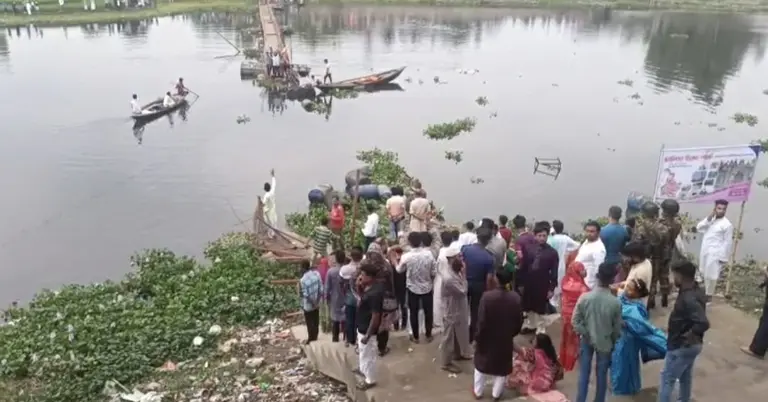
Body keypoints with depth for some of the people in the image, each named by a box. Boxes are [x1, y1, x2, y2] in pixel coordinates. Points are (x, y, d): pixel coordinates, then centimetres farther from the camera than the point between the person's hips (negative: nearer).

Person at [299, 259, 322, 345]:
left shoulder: (303, 280, -27)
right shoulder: (317, 274, -12)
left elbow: (306, 295, -22)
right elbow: (321, 289, -7)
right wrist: (317, 300, 3)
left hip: (308, 306, -5)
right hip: (316, 304, 5)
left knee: (310, 323, 14)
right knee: (316, 321, 22)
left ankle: (311, 339, 30)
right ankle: (315, 337, 39)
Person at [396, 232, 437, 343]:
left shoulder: (406, 256, -21)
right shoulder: (429, 254, -17)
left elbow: (399, 270, -2)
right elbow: (434, 272, -9)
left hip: (413, 288, -1)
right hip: (427, 287, 1)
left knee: (413, 313, 14)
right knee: (428, 312, 16)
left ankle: (415, 337, 25)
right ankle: (428, 335, 28)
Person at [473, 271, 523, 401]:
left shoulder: (487, 296, -24)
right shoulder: (516, 298, -14)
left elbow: (481, 322, -19)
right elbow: (519, 322, -3)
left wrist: (477, 338, -5)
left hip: (487, 339, -1)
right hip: (505, 340, 2)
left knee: (481, 364, 19)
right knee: (502, 367, 20)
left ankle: (478, 391, 32)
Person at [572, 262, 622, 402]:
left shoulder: (584, 297, -19)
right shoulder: (615, 302, -20)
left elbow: (575, 321, -13)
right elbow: (617, 328, -7)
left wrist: (586, 333, 0)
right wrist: (613, 341, 11)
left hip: (587, 341, 1)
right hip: (605, 342, -1)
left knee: (584, 373, 14)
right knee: (602, 375, 15)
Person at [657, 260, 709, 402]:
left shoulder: (689, 299, -31)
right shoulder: (696, 290, 0)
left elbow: (703, 323, -40)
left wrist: (689, 335, -24)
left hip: (681, 346, -9)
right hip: (691, 345, 9)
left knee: (667, 379, 5)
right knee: (685, 377, 25)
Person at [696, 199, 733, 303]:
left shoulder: (727, 224, -11)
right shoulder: (710, 219, 10)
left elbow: (728, 242, -11)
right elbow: (698, 227, 0)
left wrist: (723, 257, -13)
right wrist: (708, 219, -12)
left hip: (715, 254, -7)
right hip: (704, 251, 7)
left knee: (711, 275, -2)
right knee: (704, 273, 17)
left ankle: (709, 295, 11)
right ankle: (706, 290, 34)